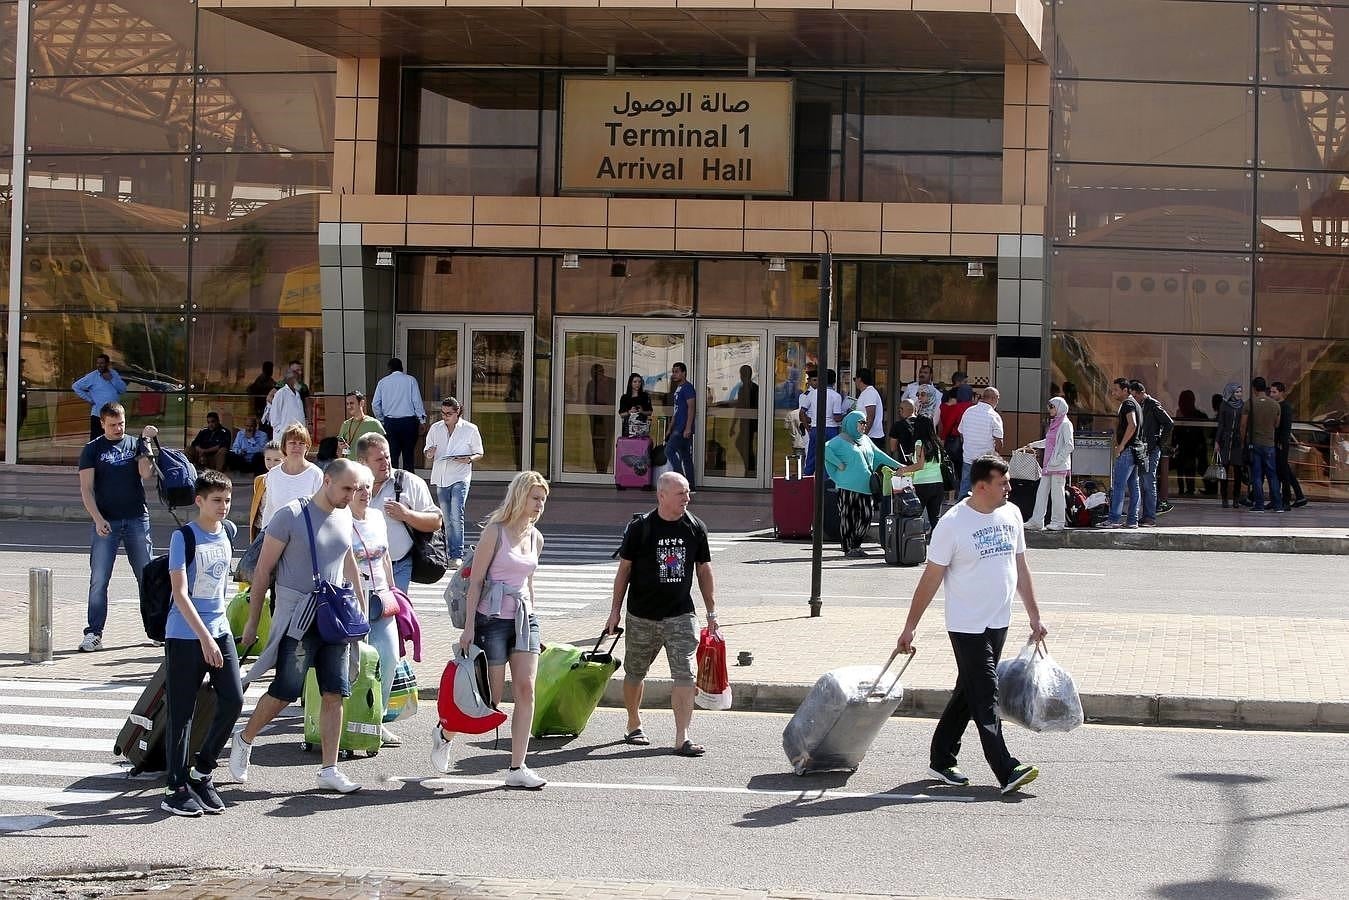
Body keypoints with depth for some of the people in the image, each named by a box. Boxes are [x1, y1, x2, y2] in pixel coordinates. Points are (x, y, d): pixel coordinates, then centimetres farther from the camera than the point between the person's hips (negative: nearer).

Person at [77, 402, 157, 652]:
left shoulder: (135, 444, 8)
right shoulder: (92, 449, 4)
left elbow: (145, 473, -7)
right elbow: (86, 489, -1)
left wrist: (146, 441, -13)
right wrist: (98, 519, -13)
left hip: (137, 519, 1)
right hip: (106, 523, -1)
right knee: (99, 580, -4)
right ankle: (94, 633, -1)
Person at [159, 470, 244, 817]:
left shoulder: (226, 534, 8)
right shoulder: (184, 538, -12)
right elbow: (180, 593, -17)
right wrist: (204, 637, -23)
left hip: (219, 630, 6)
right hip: (184, 635, -6)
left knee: (232, 700, -3)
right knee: (181, 713, -1)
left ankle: (201, 771, 14)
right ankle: (176, 787, 6)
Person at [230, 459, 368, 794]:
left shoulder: (344, 518, 9)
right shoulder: (291, 516, -10)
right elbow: (263, 570, -7)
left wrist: (361, 611, 22)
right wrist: (252, 621, -6)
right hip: (297, 618, -6)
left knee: (335, 694, 1)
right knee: (285, 691, -4)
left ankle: (329, 770, 6)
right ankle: (244, 739, 21)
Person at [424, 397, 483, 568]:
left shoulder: (470, 429, 0)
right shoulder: (435, 429, 10)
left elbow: (479, 454, 8)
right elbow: (428, 453, 17)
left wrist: (469, 459, -14)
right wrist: (429, 455, -8)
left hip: (460, 477, -4)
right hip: (440, 477, 4)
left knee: (456, 516, -16)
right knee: (446, 518, 7)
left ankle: (457, 555, -16)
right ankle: (448, 553, 16)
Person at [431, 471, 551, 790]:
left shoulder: (536, 538, 11)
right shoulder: (495, 531, -8)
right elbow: (476, 580, -9)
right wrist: (469, 626, -13)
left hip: (524, 619, 6)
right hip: (493, 618, -6)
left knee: (526, 690, -7)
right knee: (491, 698, -1)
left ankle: (517, 769, -5)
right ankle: (444, 733, 26)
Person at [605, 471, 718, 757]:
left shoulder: (696, 528, 2)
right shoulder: (640, 527, -6)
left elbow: (704, 571, 10)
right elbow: (624, 569, 1)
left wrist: (712, 613, 10)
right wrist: (615, 610, 1)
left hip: (681, 615, 1)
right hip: (642, 617, -1)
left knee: (685, 675, -11)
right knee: (634, 673, 12)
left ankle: (682, 738, -13)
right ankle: (634, 726, 33)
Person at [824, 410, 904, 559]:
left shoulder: (865, 440, 19)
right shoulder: (841, 440, -2)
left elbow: (879, 455, 24)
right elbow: (825, 449, -13)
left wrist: (898, 465, 21)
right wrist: (839, 464, -13)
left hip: (864, 487, 6)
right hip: (848, 486, -6)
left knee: (865, 518, 3)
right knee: (848, 517, -4)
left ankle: (856, 546, 16)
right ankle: (848, 548, 2)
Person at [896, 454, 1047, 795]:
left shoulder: (1011, 514, 6)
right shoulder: (953, 524, -14)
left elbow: (1020, 569, 16)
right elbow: (931, 578, -10)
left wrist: (1034, 617, 16)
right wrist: (910, 627, -8)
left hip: (998, 623, 7)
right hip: (967, 626, -7)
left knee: (968, 694, 13)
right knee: (985, 698, -8)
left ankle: (941, 759, 23)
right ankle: (1006, 771, -11)